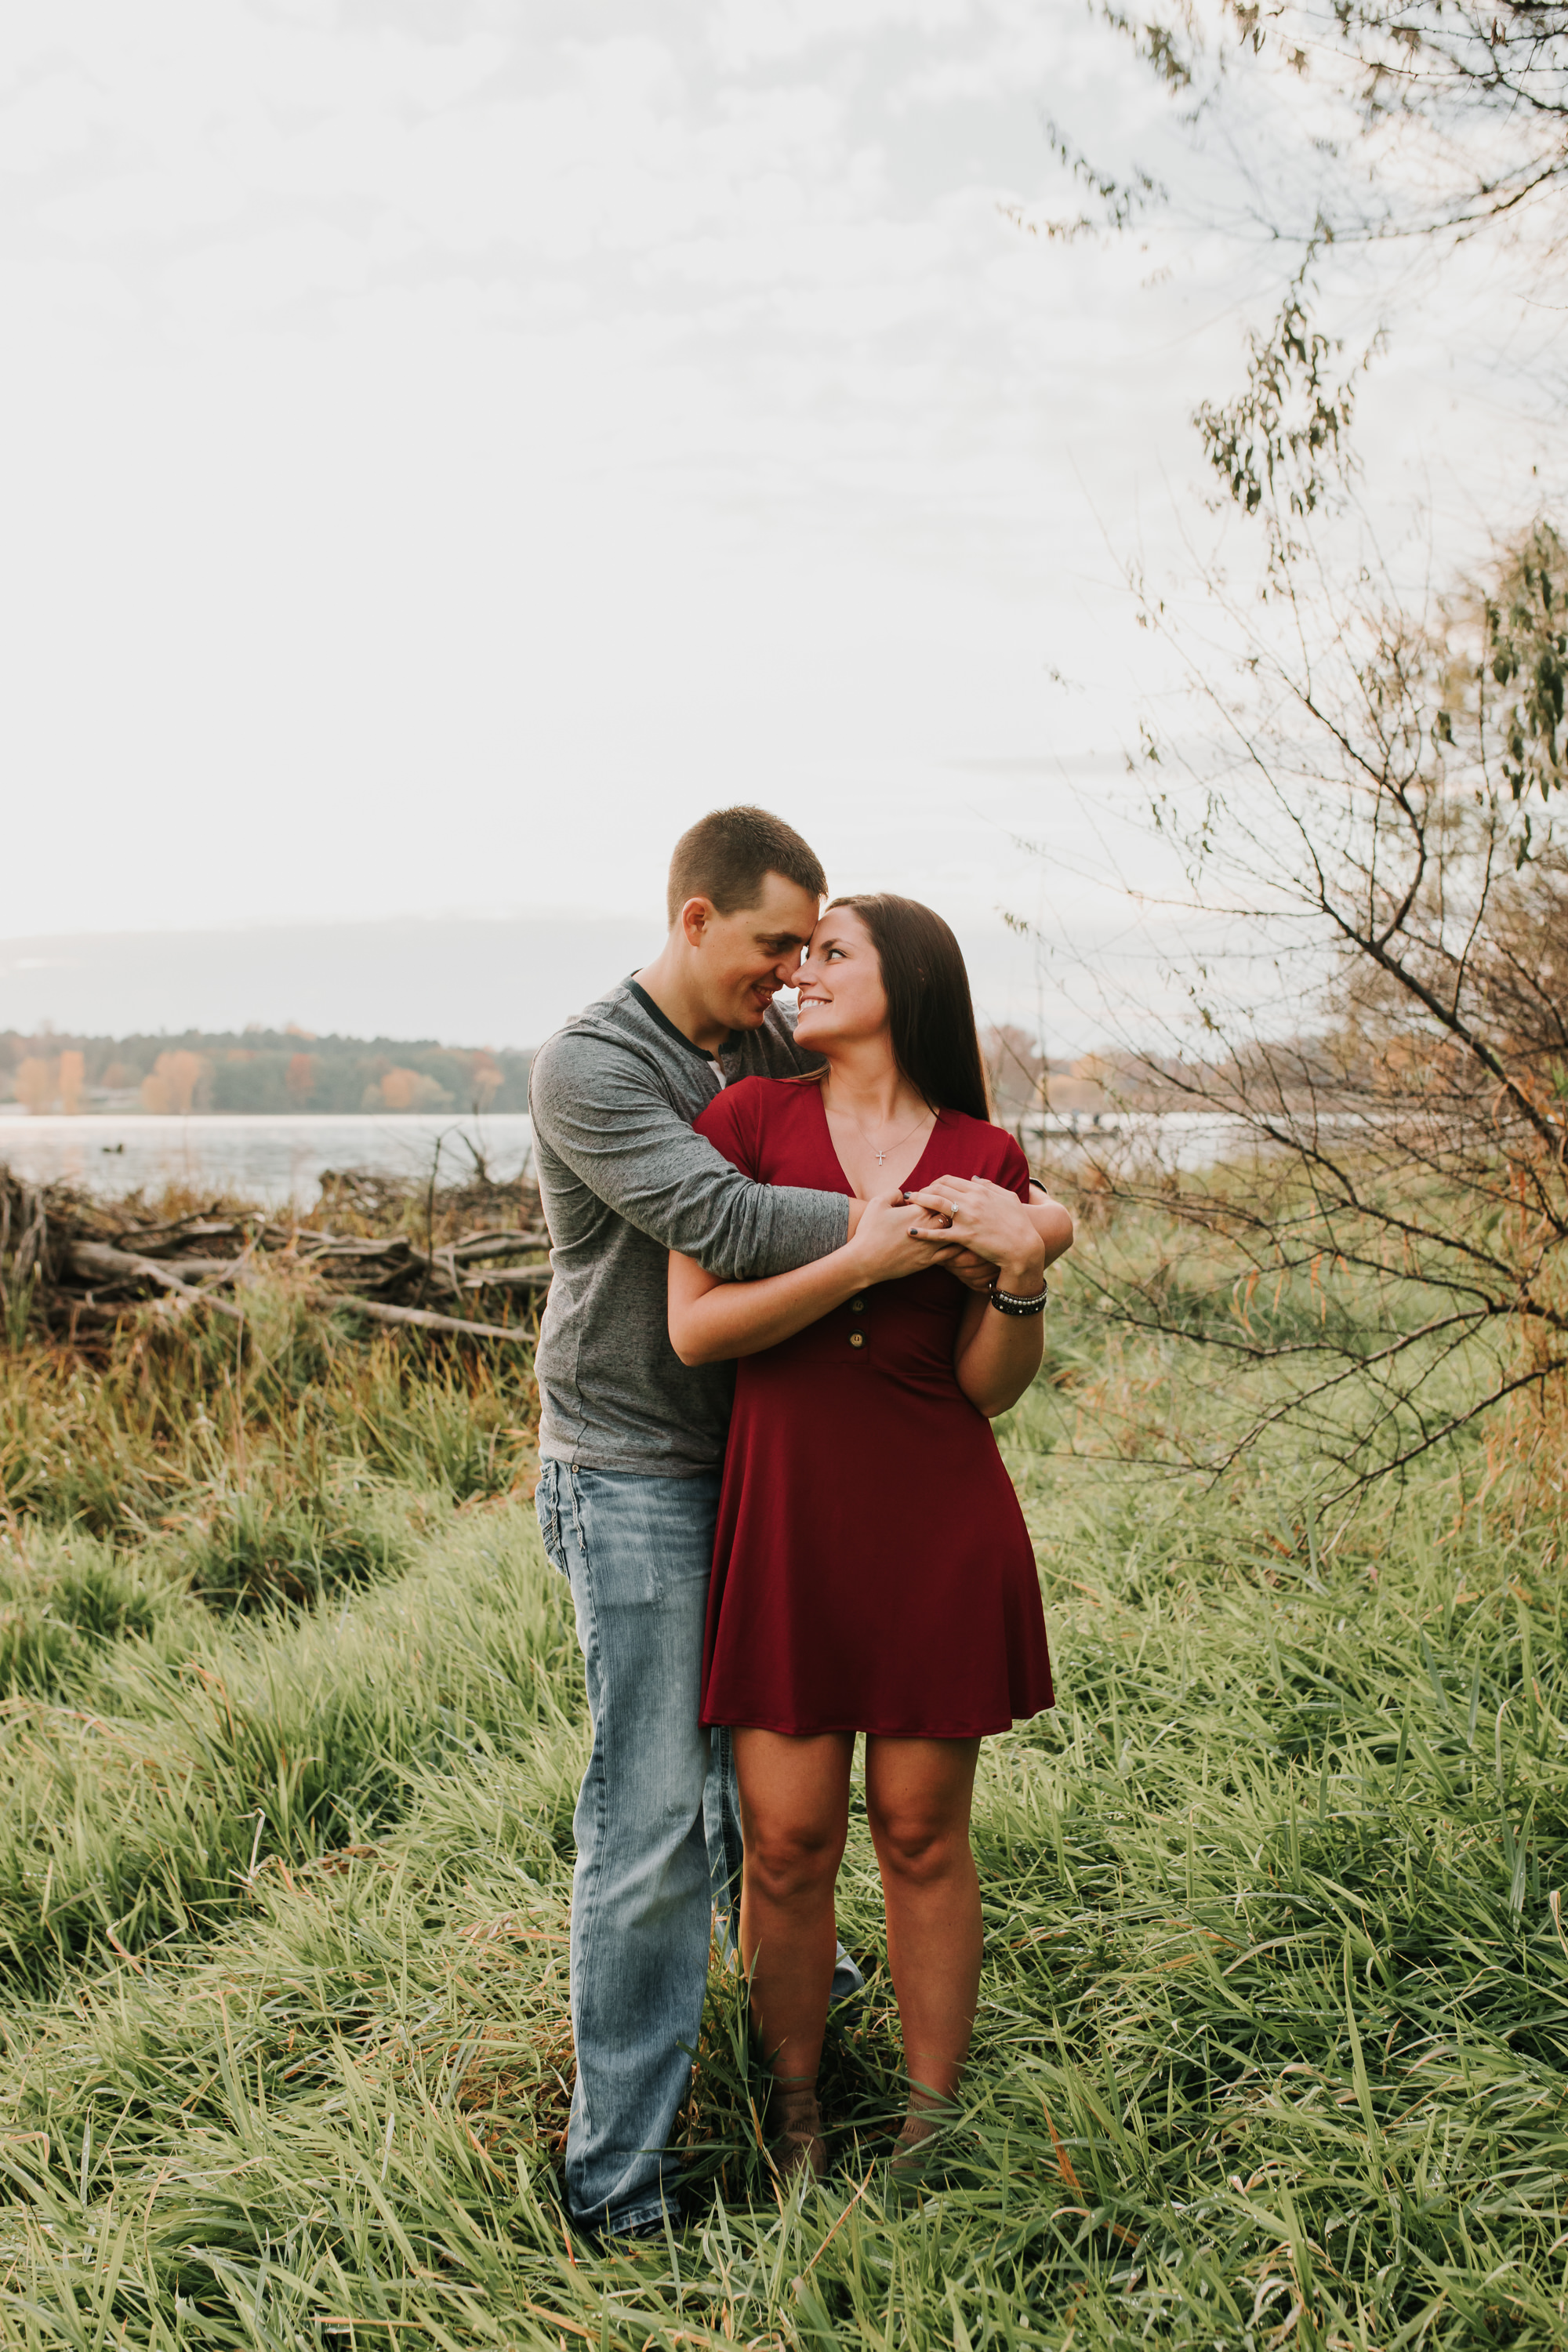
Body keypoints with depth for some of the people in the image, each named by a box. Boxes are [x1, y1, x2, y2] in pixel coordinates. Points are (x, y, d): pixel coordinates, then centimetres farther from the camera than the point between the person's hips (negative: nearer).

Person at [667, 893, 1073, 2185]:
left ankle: (931, 2128, 27)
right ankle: (795, 2124, 26)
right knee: (788, 1838, 4)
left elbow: (992, 1386, 2)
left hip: (937, 1522, 0)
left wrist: (1023, 1266, -16)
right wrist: (863, 1259, -15)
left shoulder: (983, 1157, 3)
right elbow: (694, 1328, -8)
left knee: (922, 1832, 9)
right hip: (785, 1519, 0)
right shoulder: (751, 1119, 1)